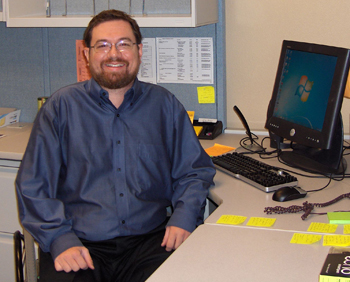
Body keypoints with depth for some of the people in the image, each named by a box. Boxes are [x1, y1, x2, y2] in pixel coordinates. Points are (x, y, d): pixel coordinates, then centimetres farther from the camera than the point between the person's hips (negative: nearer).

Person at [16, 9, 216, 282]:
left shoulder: (164, 104, 11)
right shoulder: (61, 106, 6)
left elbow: (195, 171, 15)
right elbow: (33, 185, 3)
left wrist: (183, 218, -4)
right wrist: (60, 239, -12)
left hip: (150, 240, 2)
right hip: (81, 244, -2)